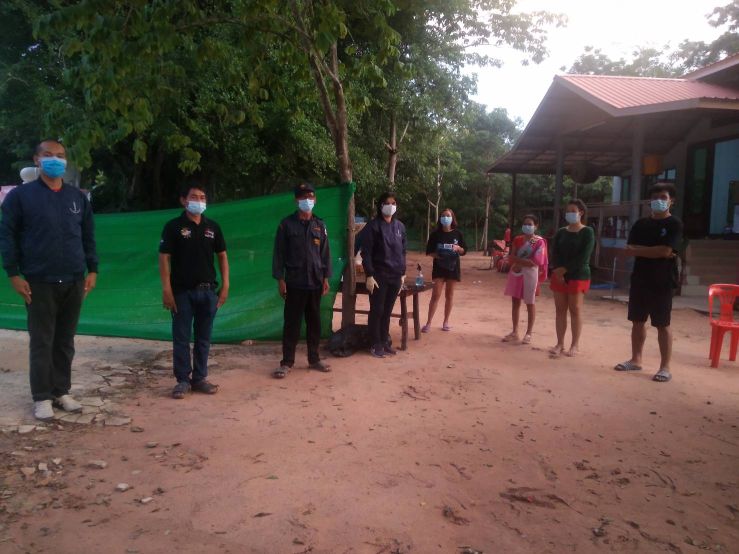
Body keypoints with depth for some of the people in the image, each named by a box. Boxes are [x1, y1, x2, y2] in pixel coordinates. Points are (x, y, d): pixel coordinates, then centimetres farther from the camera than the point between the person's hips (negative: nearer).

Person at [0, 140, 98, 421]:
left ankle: (62, 391, 21)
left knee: (65, 341, 10)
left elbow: (88, 236, 13)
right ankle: (42, 397, 13)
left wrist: (92, 270, 6)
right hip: (39, 282, -3)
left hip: (73, 282, 3)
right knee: (41, 342, 3)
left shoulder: (78, 197, 10)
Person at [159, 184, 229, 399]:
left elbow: (222, 256, 12)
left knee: (203, 338, 9)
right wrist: (166, 289, -14)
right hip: (182, 291, -3)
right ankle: (183, 380, 13)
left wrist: (225, 284, 4)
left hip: (208, 290, 3)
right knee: (181, 338, 3)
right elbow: (164, 258, -6)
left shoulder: (212, 227, 7)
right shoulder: (174, 226, -3)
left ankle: (200, 378, 19)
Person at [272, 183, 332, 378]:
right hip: (294, 282, -3)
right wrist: (280, 279, -8)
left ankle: (314, 359, 22)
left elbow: (325, 253, 10)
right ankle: (287, 362, 9)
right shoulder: (287, 224, 0)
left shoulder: (320, 225, 10)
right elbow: (279, 253, -2)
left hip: (315, 282, 3)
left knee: (314, 322, 10)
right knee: (292, 323, 1)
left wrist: (326, 278, 4)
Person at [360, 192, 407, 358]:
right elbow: (366, 253, -10)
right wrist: (369, 275, -15)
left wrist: (402, 273, 12)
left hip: (395, 276, 5)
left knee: (387, 311, 11)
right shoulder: (372, 226, -6)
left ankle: (385, 342, 22)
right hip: (378, 276, -5)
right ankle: (375, 345, 12)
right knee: (377, 311, 2)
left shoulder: (400, 226, 10)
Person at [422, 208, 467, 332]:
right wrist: (436, 255, -16)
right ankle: (428, 323, -4)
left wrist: (458, 248, -14)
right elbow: (429, 251, 3)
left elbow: (464, 251, 7)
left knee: (449, 295, 8)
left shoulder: (457, 233, 2)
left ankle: (446, 322, 18)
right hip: (439, 267, -1)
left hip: (453, 267, 2)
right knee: (435, 295, -7)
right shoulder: (435, 234, -1)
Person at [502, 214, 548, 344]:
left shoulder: (539, 241, -7)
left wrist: (518, 260, -10)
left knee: (530, 304, 4)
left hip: (530, 274, -5)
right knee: (515, 302, 9)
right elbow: (511, 257, 2)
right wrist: (525, 261, -15)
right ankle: (515, 332, 17)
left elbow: (536, 262, -16)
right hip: (516, 273, 5)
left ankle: (528, 333, 12)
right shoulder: (518, 239, 8)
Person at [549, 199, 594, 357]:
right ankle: (560, 344, 8)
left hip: (578, 276, -4)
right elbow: (554, 254, 3)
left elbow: (584, 256, -13)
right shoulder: (561, 232, 11)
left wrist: (565, 269, -16)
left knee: (575, 310, -2)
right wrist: (558, 271, -13)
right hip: (559, 275, 5)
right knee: (560, 310, 4)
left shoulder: (587, 232, -3)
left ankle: (575, 345, 6)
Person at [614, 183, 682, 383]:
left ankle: (665, 367, 8)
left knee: (662, 325, 0)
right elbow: (629, 250, 0)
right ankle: (635, 360, 23)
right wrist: (655, 251, -11)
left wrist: (640, 250, -6)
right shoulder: (641, 224, 10)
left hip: (662, 283, -5)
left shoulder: (674, 224, -5)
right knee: (637, 321, 11)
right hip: (639, 280, 5)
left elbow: (665, 251, -17)